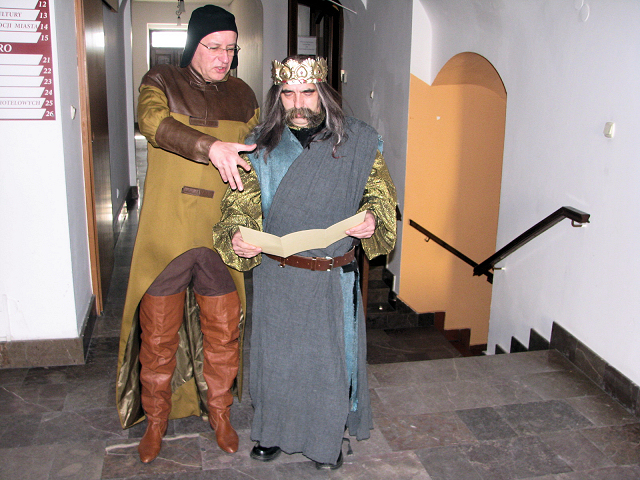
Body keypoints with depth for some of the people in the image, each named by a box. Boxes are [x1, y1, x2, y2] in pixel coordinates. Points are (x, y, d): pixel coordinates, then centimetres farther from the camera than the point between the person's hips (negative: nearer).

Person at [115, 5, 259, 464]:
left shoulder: (242, 95, 11)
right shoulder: (161, 82, 1)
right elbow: (155, 122, -20)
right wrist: (210, 146, -37)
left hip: (221, 236, 2)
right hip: (166, 234, -2)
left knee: (223, 333, 10)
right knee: (158, 335, 8)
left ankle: (219, 412, 33)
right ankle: (157, 419, 30)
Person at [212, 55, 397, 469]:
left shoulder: (357, 141, -5)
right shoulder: (261, 147, -2)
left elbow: (381, 193, 4)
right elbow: (241, 204, 0)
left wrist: (372, 217, -18)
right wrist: (236, 237, -22)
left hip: (334, 277, -1)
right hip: (277, 276, 1)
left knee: (330, 356, 11)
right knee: (277, 354, 14)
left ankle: (329, 438, 36)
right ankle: (275, 431, 40)